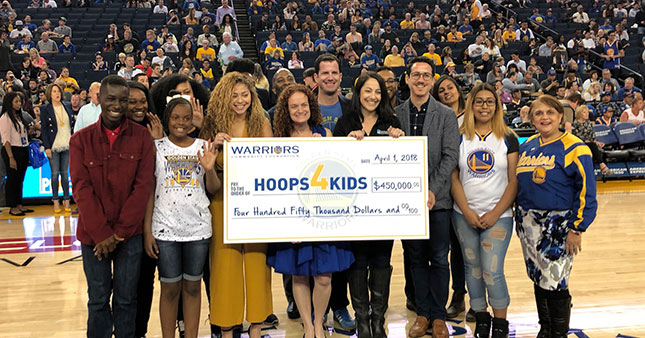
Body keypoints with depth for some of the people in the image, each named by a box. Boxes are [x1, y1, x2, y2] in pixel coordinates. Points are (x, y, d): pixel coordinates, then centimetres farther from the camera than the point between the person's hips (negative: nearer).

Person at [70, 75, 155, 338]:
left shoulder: (141, 137, -2)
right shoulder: (81, 139, 1)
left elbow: (144, 185, -7)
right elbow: (81, 188, -5)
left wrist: (119, 231, -11)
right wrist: (101, 233, -13)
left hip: (130, 234, -1)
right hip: (94, 235, 1)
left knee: (126, 298, 9)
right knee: (98, 299, 10)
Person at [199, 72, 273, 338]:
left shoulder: (261, 124, 3)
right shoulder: (214, 125, 3)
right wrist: (214, 145, -13)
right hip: (223, 202, 0)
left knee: (257, 261, 4)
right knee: (225, 264, 3)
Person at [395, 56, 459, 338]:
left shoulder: (446, 115, 3)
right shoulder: (395, 114, 6)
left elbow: (450, 156, -4)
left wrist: (433, 190, -14)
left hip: (438, 198, -1)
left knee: (439, 259, 4)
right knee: (415, 258, 9)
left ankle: (438, 315, 18)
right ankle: (422, 314, 21)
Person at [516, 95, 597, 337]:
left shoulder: (573, 148, -9)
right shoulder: (526, 146, 9)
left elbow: (586, 191, -10)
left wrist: (577, 228, -13)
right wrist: (519, 218, 15)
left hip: (558, 224, -6)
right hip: (528, 223, 6)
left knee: (555, 283, -2)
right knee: (538, 280, 14)